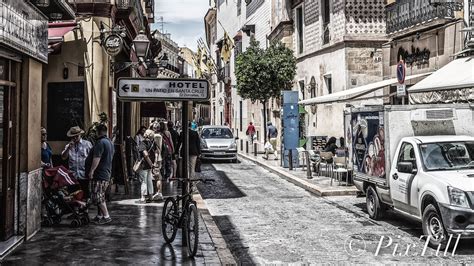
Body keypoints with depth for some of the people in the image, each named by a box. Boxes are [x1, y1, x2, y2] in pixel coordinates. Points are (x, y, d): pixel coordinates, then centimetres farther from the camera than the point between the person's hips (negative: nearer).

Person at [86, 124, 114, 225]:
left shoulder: (100, 142, -16)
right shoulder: (110, 142, 16)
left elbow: (97, 158, -23)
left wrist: (92, 170, -20)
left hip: (99, 174, -10)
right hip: (107, 173, 10)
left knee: (97, 196, -8)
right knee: (101, 196, 16)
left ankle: (106, 216, -11)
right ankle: (100, 215, 20)